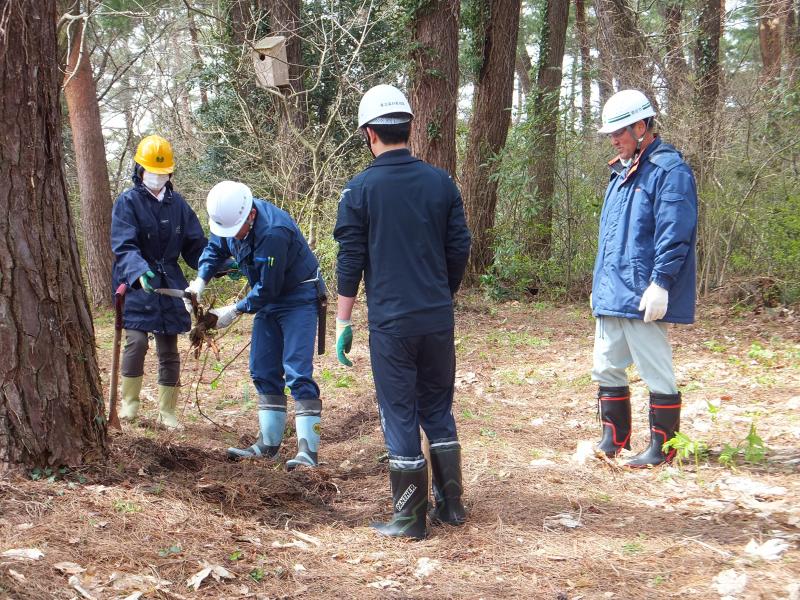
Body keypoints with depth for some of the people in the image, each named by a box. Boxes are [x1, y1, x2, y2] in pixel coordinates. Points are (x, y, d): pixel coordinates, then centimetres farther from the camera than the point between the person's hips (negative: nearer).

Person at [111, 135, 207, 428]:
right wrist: (139, 271, -36)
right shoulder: (127, 202, -6)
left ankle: (167, 411, 17)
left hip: (169, 286, 4)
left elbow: (195, 245, 8)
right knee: (137, 341, -15)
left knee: (169, 350, 5)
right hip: (136, 284, -4)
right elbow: (123, 246, -17)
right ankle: (129, 401, 7)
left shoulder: (177, 203, 7)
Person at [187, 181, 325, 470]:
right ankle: (268, 443, 17)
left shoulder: (273, 232, -33)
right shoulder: (232, 217, -7)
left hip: (298, 297, -9)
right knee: (263, 371, 9)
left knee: (297, 372, -16)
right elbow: (215, 248, 11)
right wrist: (201, 279, -5)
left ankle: (308, 450, -18)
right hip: (268, 299, 9)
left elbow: (268, 288, -26)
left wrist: (235, 311, -17)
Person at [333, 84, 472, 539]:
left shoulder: (361, 188, -7)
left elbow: (350, 262, -6)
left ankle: (411, 518, 9)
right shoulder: (441, 182, 3)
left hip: (391, 322, -3)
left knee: (400, 416, 4)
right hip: (439, 321, 4)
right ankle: (451, 504, 21)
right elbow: (460, 249, 8)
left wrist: (343, 322, 2)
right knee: (439, 410, 17)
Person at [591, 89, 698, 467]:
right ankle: (614, 439, 26)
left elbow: (674, 234, -18)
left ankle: (662, 447, 7)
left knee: (656, 372, -2)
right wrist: (599, 283, 22)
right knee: (607, 368, 14)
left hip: (642, 295, -9)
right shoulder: (621, 174, 19)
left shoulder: (669, 170, -10)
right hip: (610, 293, 9)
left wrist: (660, 283, -23)